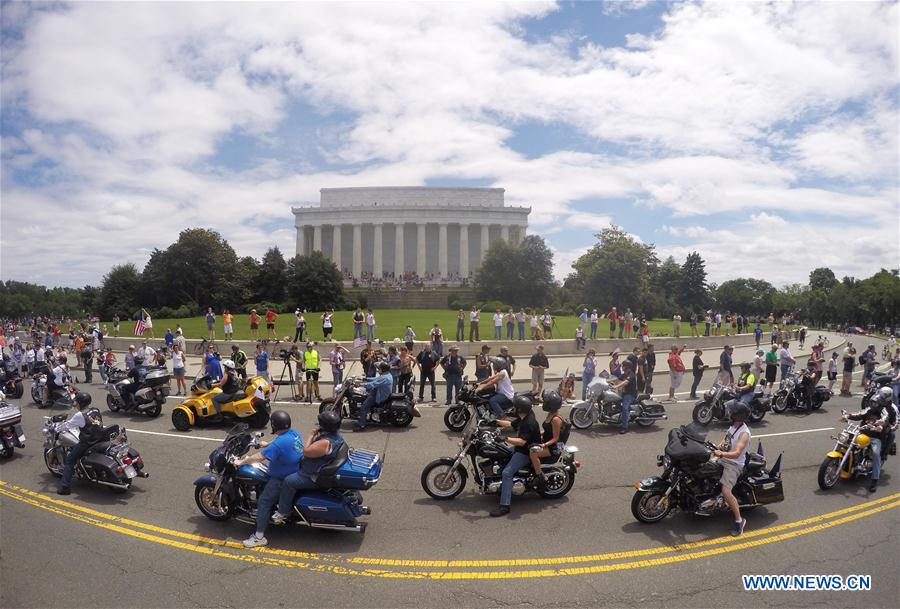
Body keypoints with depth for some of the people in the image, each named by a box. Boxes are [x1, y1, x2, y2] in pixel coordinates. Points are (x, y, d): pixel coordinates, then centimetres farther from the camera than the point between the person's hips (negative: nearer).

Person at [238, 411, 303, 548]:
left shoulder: (279, 443, -30)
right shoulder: (294, 432, -4)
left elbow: (259, 457, -26)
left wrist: (241, 462, -13)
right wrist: (267, 444, 30)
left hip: (283, 479, -9)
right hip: (295, 472, 9)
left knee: (263, 502, -3)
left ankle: (259, 537, 3)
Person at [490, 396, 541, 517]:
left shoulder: (529, 423, -27)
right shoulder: (522, 418, 6)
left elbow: (522, 442, -37)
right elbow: (510, 424, 21)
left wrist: (506, 439, -45)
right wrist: (496, 421, 11)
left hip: (527, 452, -11)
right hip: (520, 448, 11)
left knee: (507, 473, -23)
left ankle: (504, 506, -24)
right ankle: (503, 488, 30)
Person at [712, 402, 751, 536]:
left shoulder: (744, 433, -24)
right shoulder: (734, 425, 4)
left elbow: (736, 454, -33)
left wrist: (721, 453, -47)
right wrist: (719, 446, -1)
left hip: (733, 464, -9)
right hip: (723, 460, 9)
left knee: (726, 492, -23)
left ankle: (739, 521, -10)